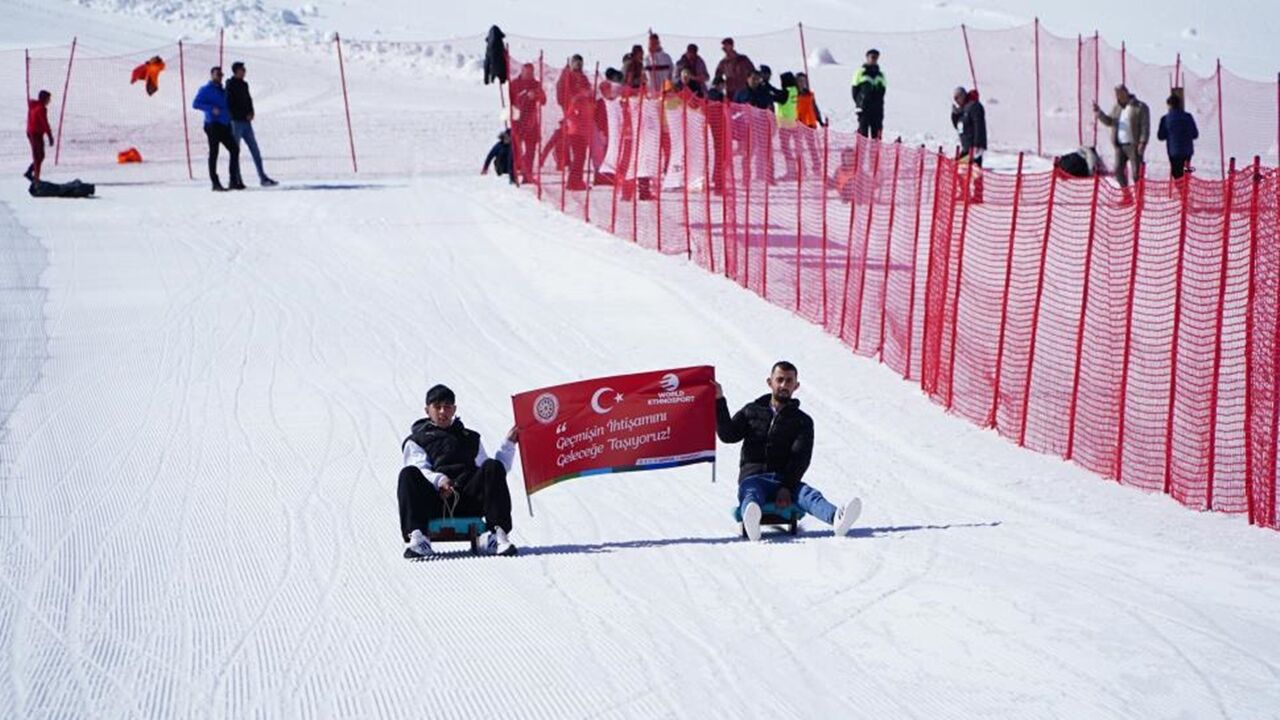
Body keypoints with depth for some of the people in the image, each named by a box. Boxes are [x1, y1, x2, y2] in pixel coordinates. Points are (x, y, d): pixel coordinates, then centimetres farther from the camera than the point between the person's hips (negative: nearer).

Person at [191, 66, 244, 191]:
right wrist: (211, 108, -22)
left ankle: (234, 181, 8)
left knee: (234, 150, 3)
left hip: (225, 125, 7)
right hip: (213, 125, -7)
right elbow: (196, 103, -12)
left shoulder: (223, 91, 21)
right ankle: (215, 183, -5)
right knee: (214, 153, -6)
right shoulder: (206, 90, -1)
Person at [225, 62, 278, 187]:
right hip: (236, 122, -7)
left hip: (246, 122, 7)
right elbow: (230, 105, -12)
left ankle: (263, 178, 6)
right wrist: (245, 115, -12)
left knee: (255, 149, 5)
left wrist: (251, 113, 0)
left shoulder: (244, 85, 14)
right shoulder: (231, 85, -8)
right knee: (235, 150, -3)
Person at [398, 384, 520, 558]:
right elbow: (420, 469, 4)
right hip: (435, 502, -2)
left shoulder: (471, 438, 36)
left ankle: (496, 534, -38)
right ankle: (416, 538, -48)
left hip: (468, 499, 2)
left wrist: (509, 445, 22)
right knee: (408, 474, -30)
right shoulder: (416, 440, 26)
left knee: (492, 467, -25)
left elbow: (496, 474, 31)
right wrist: (438, 480, -16)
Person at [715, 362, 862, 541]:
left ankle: (837, 519, -62)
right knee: (751, 496, -37)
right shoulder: (752, 411, 21)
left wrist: (786, 487, -17)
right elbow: (728, 435, 10)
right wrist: (720, 402, 0)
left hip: (786, 481, 1)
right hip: (753, 477, -1)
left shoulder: (802, 421, 15)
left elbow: (801, 459, 0)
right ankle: (752, 524, -72)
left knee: (809, 495, -31)